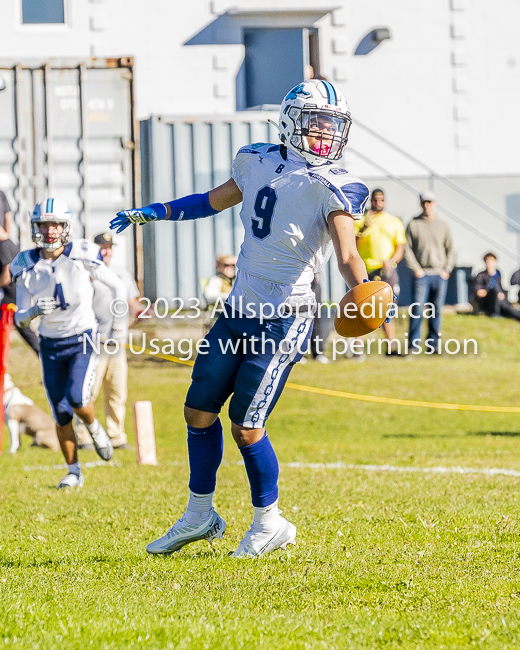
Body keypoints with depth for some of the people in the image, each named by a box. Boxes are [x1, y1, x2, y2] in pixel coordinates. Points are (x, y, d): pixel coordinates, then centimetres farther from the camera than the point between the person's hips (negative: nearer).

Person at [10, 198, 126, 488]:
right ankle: (74, 472, 18)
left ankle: (95, 428, 14)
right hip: (51, 345, 3)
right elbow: (20, 320, -1)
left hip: (83, 340, -3)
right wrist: (34, 311, -24)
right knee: (61, 414, 3)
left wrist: (117, 328, -1)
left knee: (77, 399, -21)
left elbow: (118, 287, 0)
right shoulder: (27, 267, -6)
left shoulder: (83, 257, -13)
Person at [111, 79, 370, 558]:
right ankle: (199, 516, 28)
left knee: (246, 427, -5)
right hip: (239, 309, 7)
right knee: (199, 411, 12)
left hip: (283, 321, -7)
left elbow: (347, 255, -25)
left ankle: (270, 524, 15)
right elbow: (215, 201, 24)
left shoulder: (331, 187, -13)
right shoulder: (258, 163, 6)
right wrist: (152, 213, 25)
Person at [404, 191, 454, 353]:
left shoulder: (443, 226, 10)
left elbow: (450, 250, 13)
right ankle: (414, 344, -5)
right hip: (422, 274, -3)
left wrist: (447, 269, 1)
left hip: (440, 275, 3)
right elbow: (407, 248, 2)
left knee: (436, 311, 4)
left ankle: (432, 344, 10)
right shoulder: (413, 225, 3)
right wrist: (415, 269, -7)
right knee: (417, 310, -9)